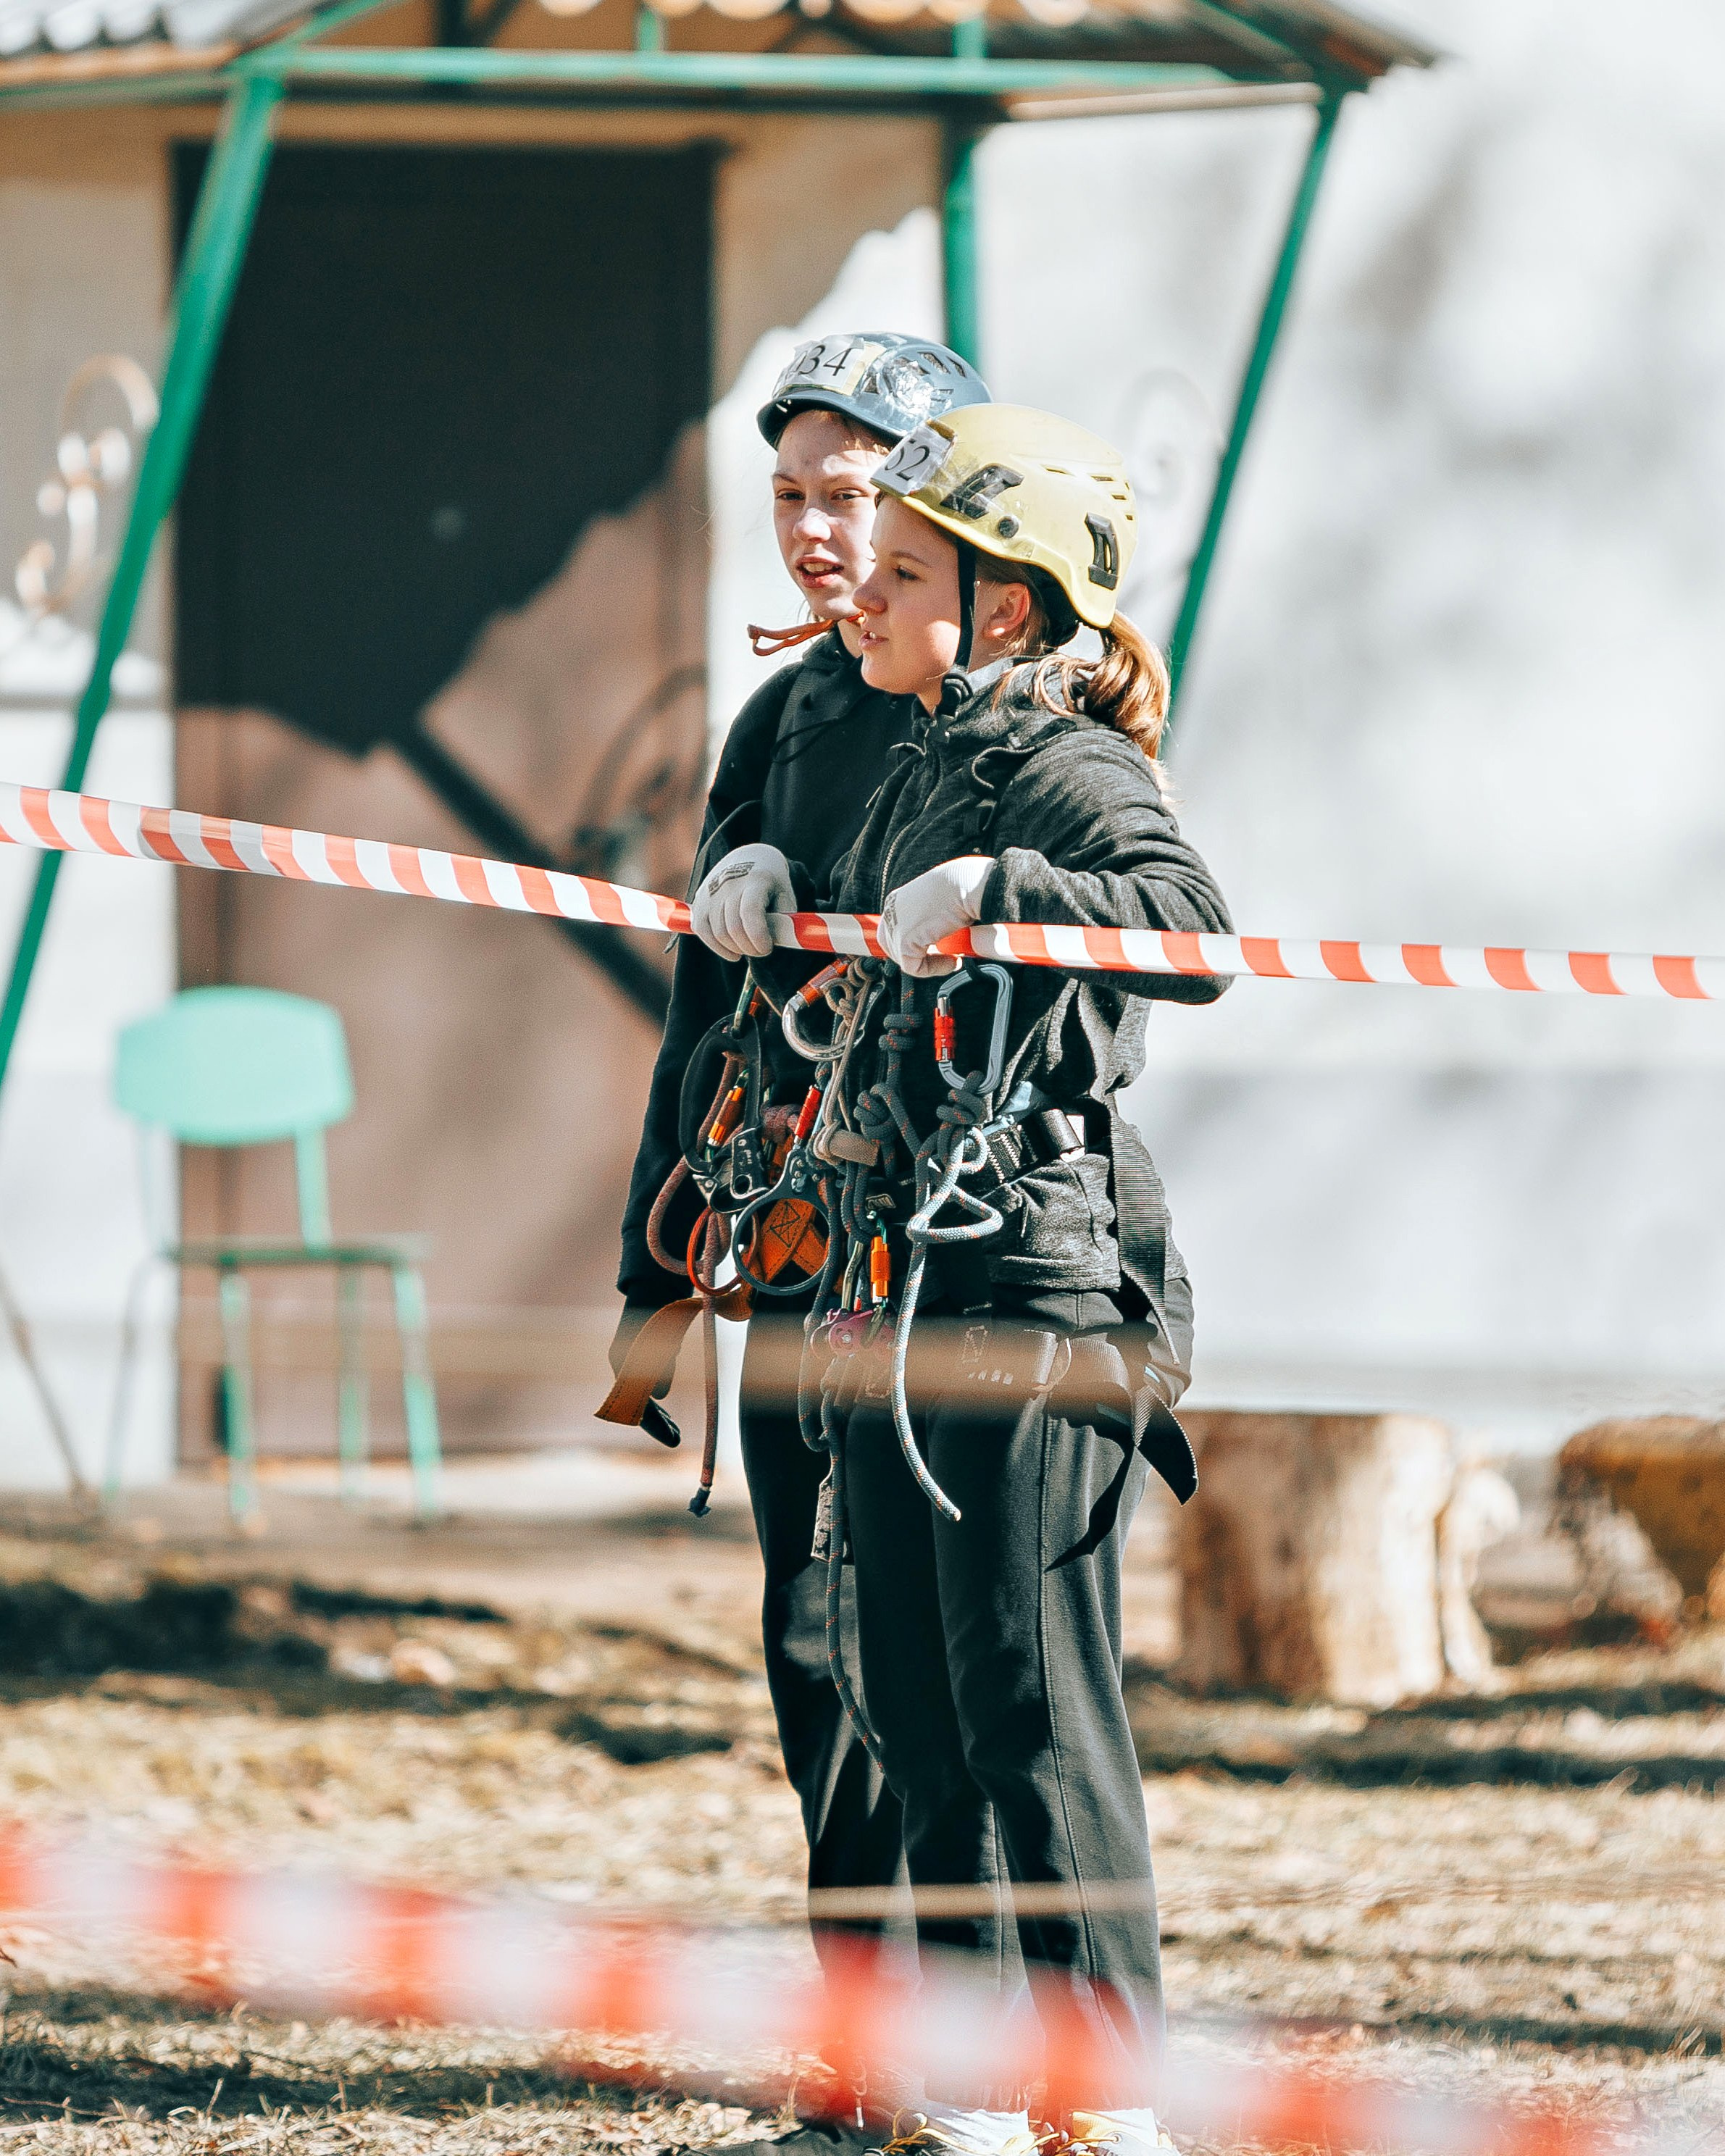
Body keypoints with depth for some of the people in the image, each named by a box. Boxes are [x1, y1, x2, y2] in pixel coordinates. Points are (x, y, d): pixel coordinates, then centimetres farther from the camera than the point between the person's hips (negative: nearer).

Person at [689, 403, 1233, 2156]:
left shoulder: (1065, 772, -11)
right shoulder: (917, 772, 16)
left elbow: (1191, 927, -29)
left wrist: (999, 886, -38)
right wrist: (776, 898, 12)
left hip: (1034, 1288, -9)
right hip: (892, 1289, 9)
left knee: (1033, 1697, -7)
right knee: (912, 1701, 11)